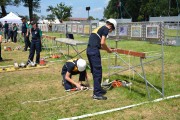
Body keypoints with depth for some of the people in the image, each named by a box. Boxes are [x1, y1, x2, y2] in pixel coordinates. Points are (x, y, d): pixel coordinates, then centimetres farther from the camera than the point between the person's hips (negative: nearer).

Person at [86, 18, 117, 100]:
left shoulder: (99, 28, 27)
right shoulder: (106, 29, 0)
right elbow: (102, 43, -11)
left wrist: (108, 49, 26)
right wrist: (108, 50, 5)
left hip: (89, 50, 9)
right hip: (94, 51, -9)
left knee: (94, 71, 17)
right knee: (97, 72, -5)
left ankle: (98, 89, 28)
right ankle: (97, 94, -3)